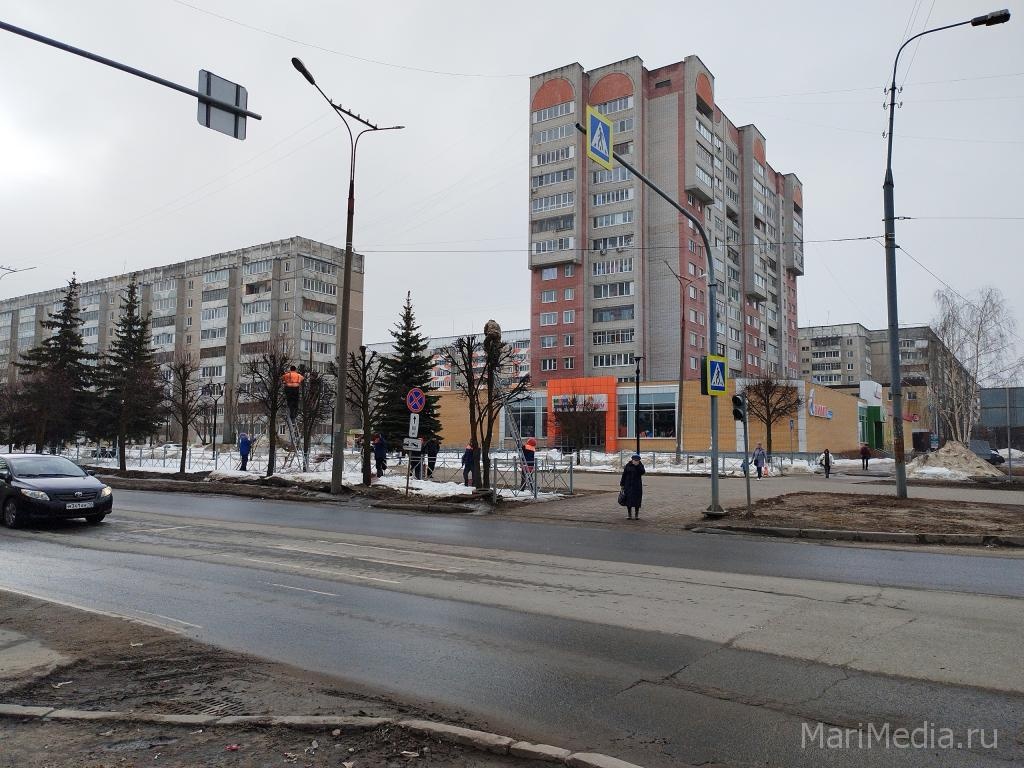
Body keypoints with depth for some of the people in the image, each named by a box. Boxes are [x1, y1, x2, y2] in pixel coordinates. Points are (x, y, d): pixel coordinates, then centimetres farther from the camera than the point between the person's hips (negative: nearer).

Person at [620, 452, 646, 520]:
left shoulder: (640, 465, 1)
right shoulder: (628, 466, -1)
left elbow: (642, 472, -17)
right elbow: (624, 475, 3)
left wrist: (638, 465, -22)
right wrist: (622, 484, 2)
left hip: (637, 485, 0)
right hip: (629, 485, 0)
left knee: (637, 499, 1)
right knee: (629, 499, 1)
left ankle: (637, 514, 10)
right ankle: (629, 514, 10)